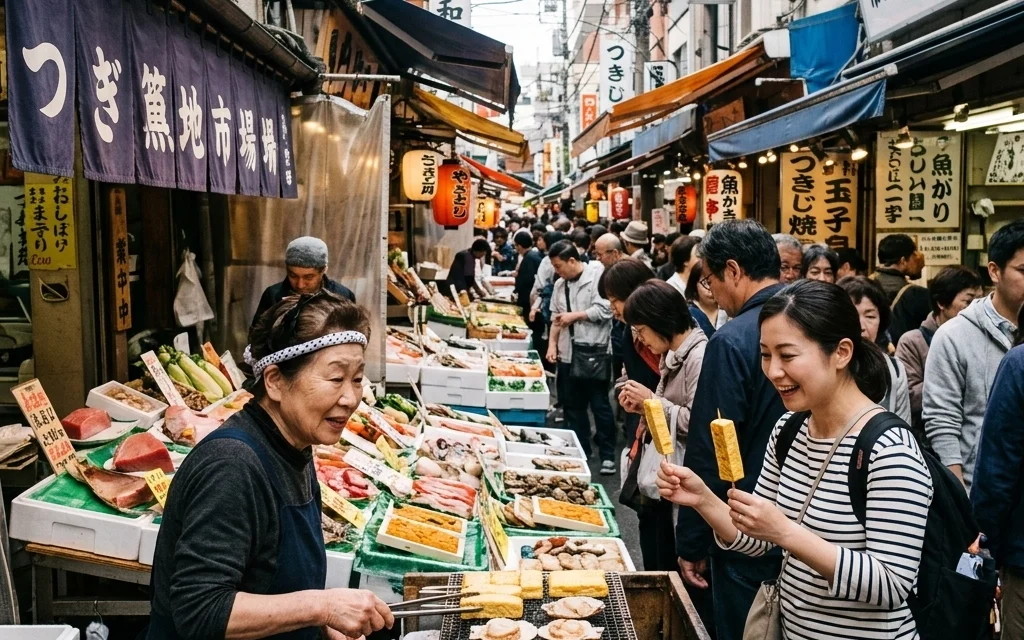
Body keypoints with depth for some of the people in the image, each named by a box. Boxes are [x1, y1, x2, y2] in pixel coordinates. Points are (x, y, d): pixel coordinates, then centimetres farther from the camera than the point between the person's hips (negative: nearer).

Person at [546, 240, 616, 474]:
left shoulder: (597, 276, -10)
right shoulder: (560, 285, 12)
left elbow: (604, 310, -16)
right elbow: (556, 317, 15)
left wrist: (574, 315, -10)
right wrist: (552, 343, 2)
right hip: (569, 352, 7)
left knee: (600, 405, 1)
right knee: (573, 405, 13)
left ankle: (608, 455, 11)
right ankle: (580, 451, 25)